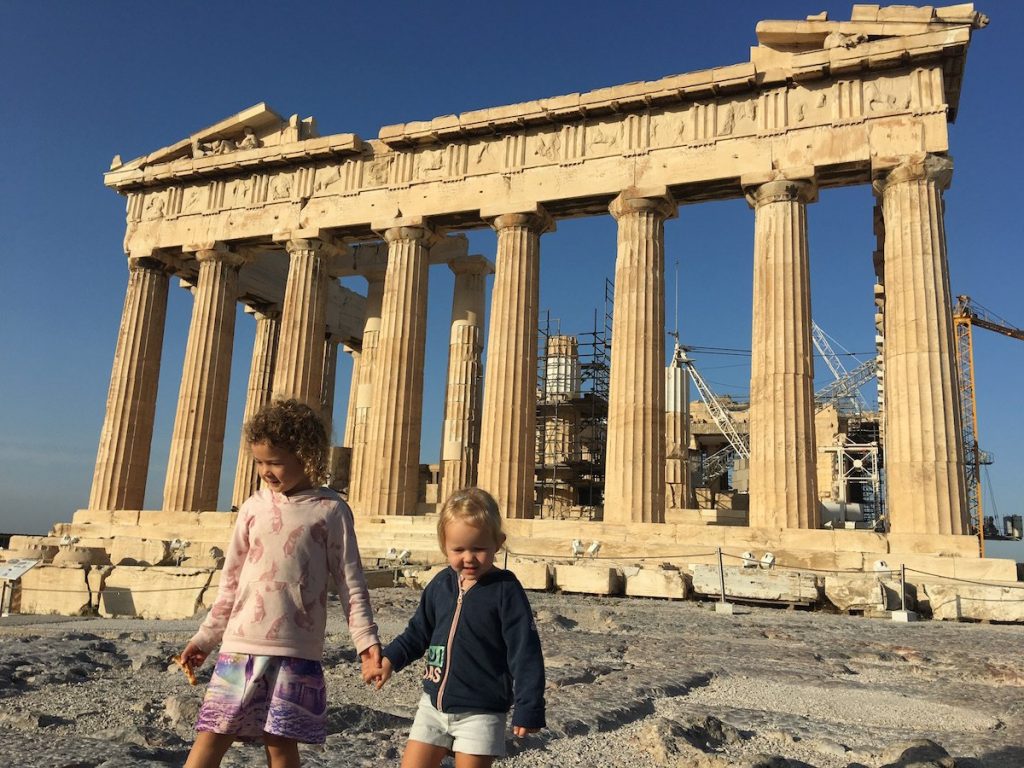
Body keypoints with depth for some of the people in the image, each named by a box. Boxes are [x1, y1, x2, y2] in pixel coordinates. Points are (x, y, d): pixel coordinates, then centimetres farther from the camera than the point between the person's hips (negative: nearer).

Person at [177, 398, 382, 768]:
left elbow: (350, 581, -1)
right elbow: (230, 582, 13)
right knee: (212, 736, 3)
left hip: (296, 652, -3)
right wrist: (205, 638, 15)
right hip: (240, 646, 3)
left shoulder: (330, 510, -2)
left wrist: (366, 639, -10)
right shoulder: (253, 508, 7)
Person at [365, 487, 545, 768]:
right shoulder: (440, 584, 2)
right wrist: (389, 659, 2)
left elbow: (525, 652, -14)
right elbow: (418, 632, 15)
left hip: (480, 713, -5)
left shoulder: (506, 590, -14)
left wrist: (528, 708, -15)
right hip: (433, 704, 6)